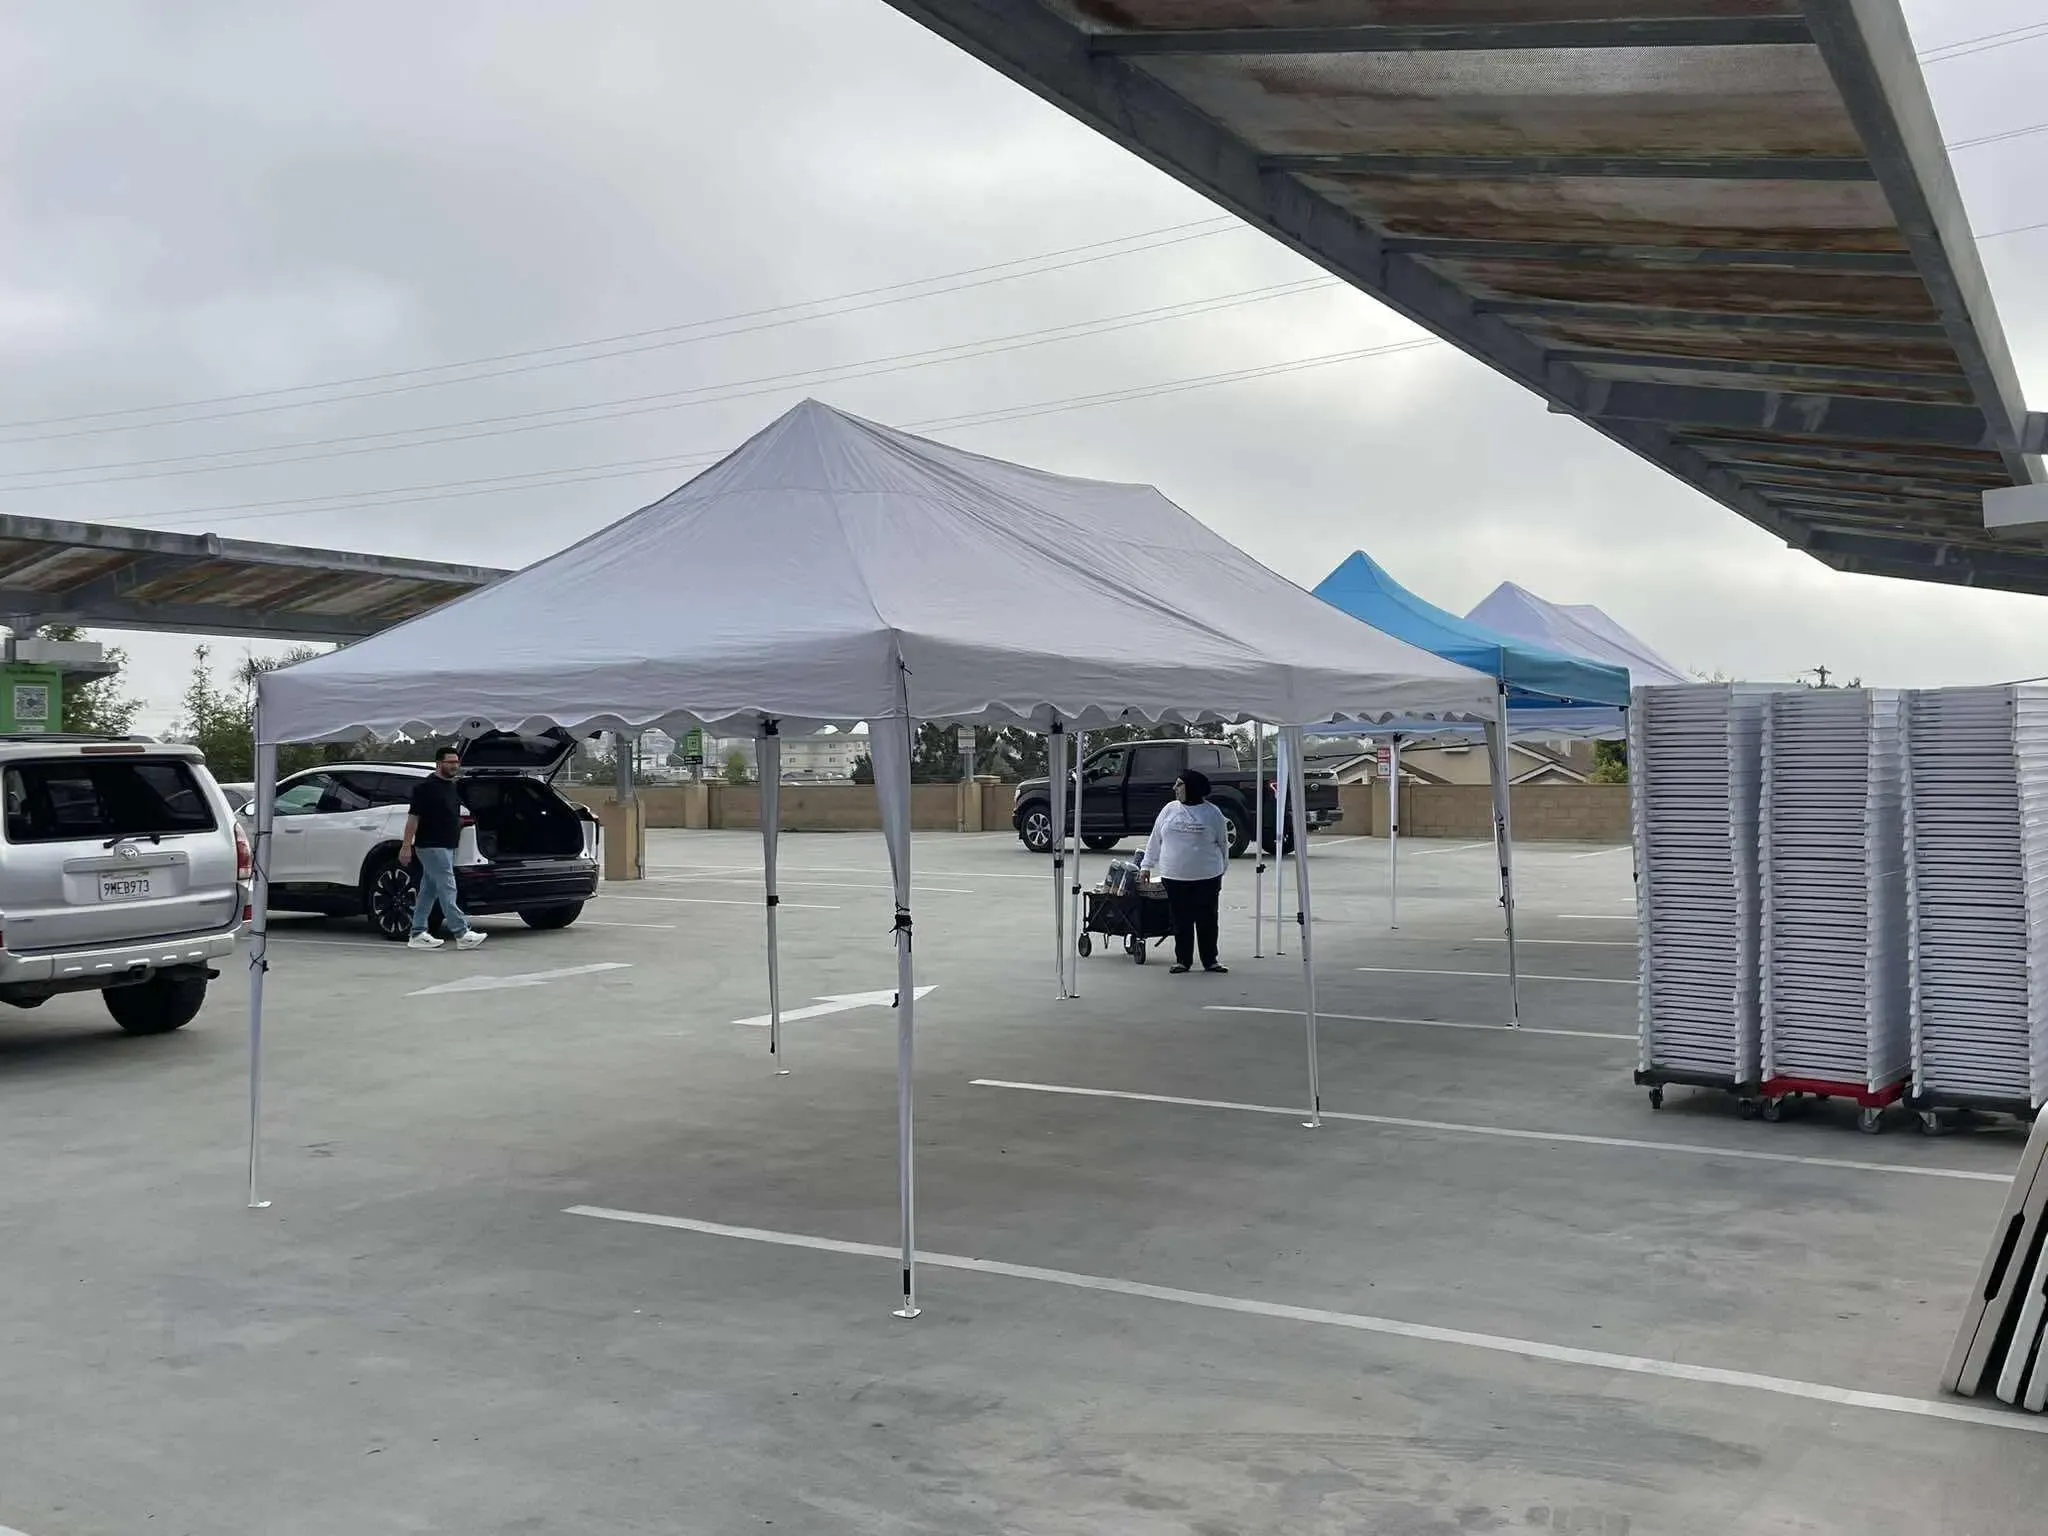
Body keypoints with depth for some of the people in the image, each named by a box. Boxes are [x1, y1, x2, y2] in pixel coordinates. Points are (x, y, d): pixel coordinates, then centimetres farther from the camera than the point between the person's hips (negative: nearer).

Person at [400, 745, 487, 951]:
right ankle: (462, 934, -12)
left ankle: (418, 935, 14)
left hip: (446, 847, 9)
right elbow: (414, 818, -13)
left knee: (428, 891, 11)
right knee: (447, 890, -10)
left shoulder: (453, 787, 15)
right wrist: (406, 846, -17)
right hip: (432, 847, -9)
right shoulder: (425, 787, -11)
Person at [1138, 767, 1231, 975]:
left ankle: (1210, 961, 15)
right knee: (1181, 921, 5)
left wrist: (1221, 874, 10)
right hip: (1174, 878, 2)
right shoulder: (1170, 810, 7)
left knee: (1207, 920, 4)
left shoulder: (1212, 813, -1)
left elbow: (1223, 845, 7)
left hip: (1206, 878, -2)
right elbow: (1155, 839, 13)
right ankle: (1182, 960, 16)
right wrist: (1147, 865, 11)